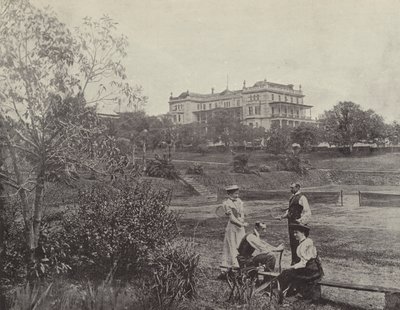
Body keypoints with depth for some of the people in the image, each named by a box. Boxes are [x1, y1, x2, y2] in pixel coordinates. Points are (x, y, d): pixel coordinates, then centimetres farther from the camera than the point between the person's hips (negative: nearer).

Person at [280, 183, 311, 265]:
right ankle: (294, 261, 22)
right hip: (291, 222, 9)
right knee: (292, 243, 13)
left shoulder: (301, 197, -12)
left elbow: (307, 212, -16)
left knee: (297, 242, -6)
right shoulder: (292, 197, 16)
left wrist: (301, 220, -28)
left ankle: (298, 261, 1)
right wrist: (283, 216, 17)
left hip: (298, 223, -9)